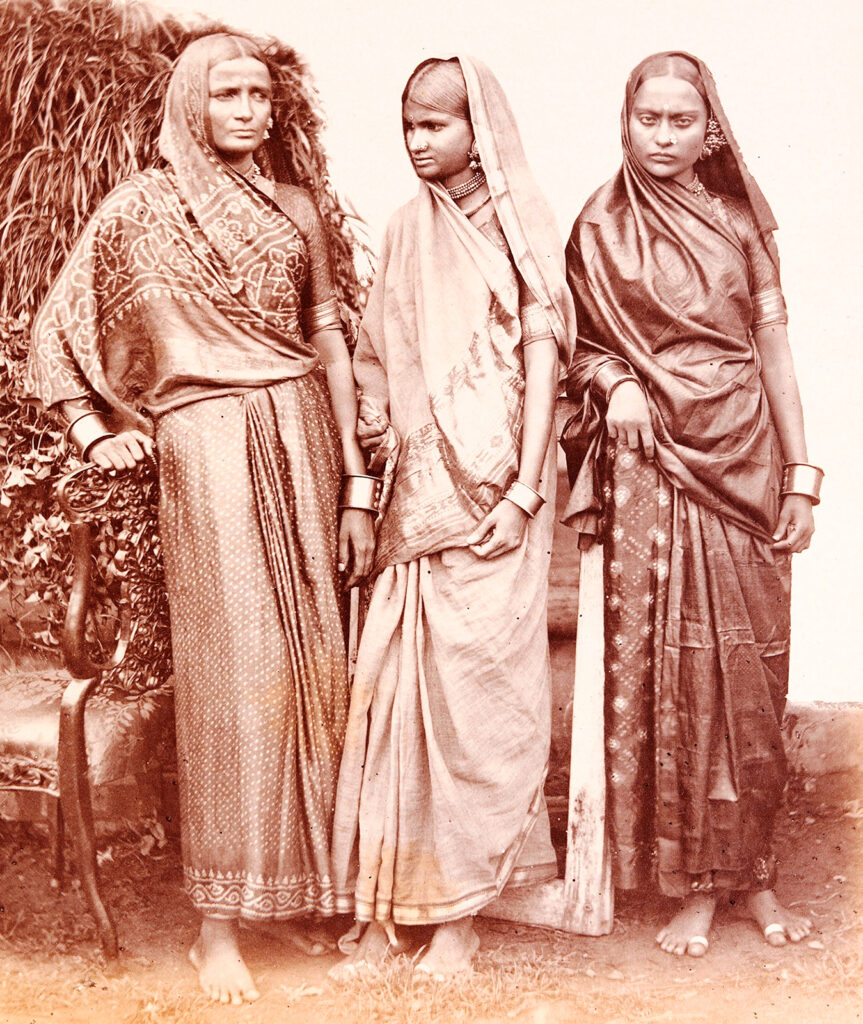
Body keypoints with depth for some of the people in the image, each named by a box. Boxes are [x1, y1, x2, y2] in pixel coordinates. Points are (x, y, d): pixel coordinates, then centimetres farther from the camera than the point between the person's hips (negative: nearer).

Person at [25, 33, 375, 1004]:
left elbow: (330, 341, 11)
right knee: (231, 669, -6)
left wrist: (356, 484, 6)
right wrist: (92, 431, 2)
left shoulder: (296, 209, 14)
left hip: (301, 436, 4)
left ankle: (295, 889, 19)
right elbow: (58, 326, 11)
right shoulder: (141, 206, 6)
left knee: (310, 661, 4)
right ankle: (218, 919, 6)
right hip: (205, 445, -3)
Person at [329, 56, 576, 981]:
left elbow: (543, 362, -5)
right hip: (418, 491, 4)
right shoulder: (408, 230, 12)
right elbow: (378, 359, 15)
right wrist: (376, 444, 2)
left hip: (495, 494, -4)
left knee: (475, 689, -1)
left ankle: (461, 909, 11)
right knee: (395, 686, 1)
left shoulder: (522, 229, 0)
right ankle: (385, 904, 10)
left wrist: (525, 494, -11)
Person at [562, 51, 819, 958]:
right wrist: (614, 384, -11)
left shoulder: (737, 219, 7)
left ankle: (753, 873, 18)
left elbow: (774, 346, 6)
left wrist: (801, 471, 0)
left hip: (744, 459, 1)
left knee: (749, 669, 5)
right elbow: (580, 344, 12)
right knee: (665, 670, -1)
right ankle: (692, 884, 11)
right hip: (651, 466, -1)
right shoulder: (600, 230, 5)